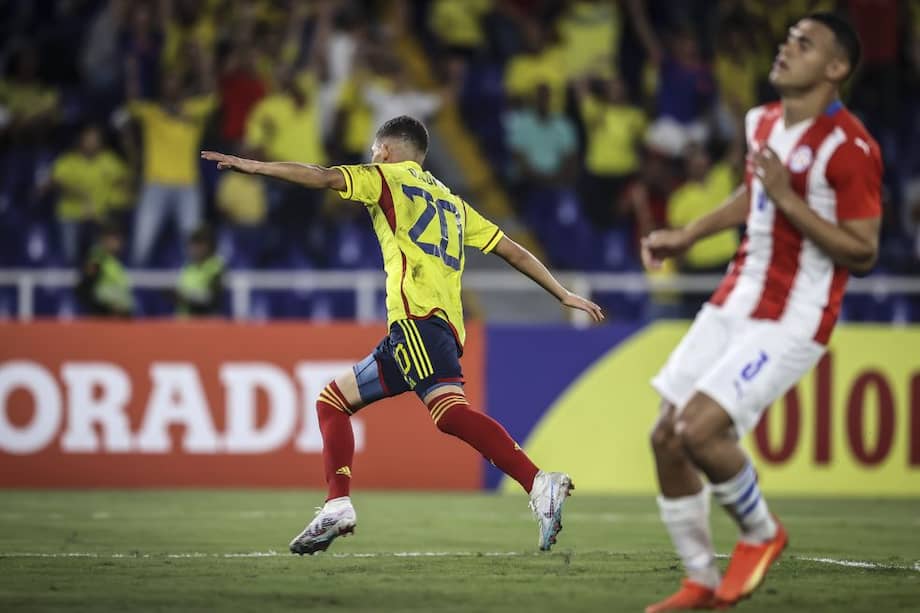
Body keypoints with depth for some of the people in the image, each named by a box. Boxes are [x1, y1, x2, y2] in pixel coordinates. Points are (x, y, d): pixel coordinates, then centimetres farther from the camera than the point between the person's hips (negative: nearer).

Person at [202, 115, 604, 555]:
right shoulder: (452, 202, 31)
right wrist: (564, 295, 33)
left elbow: (323, 178, -2)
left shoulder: (386, 178, 12)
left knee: (451, 411, -23)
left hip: (418, 317, -8)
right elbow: (512, 251, 29)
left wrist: (253, 166, 5)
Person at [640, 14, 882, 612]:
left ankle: (762, 533, 7)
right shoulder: (763, 122, 8)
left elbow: (863, 253, -19)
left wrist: (787, 199, -24)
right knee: (667, 438, 4)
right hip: (736, 302, 8)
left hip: (791, 321, -8)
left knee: (699, 430, -21)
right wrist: (687, 236, 22)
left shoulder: (849, 148, -18)